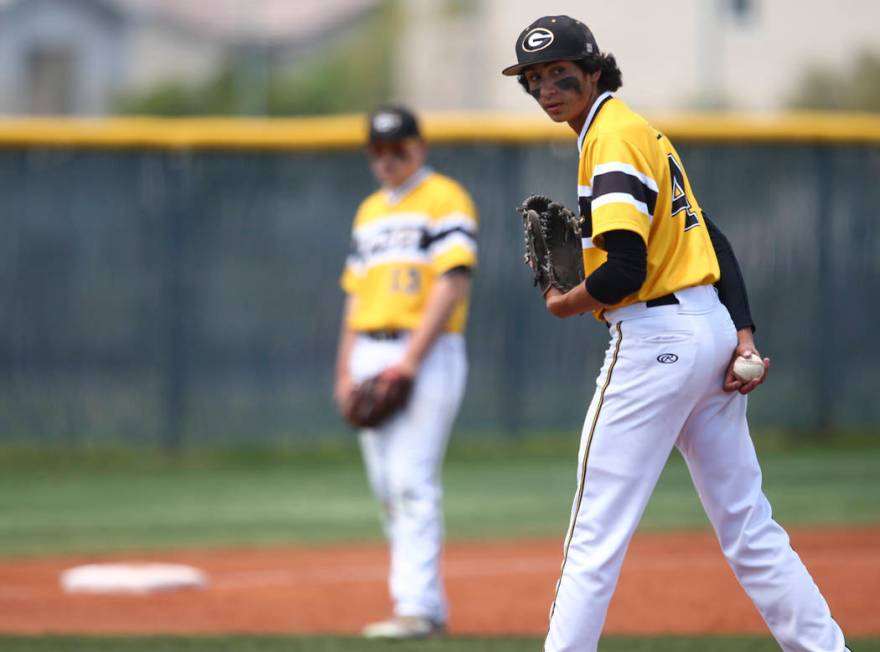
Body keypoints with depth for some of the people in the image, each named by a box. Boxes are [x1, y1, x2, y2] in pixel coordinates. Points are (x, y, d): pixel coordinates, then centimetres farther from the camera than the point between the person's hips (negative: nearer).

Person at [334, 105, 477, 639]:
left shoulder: (444, 199, -3)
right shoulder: (370, 211, 21)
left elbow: (453, 283, -13)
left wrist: (410, 359, -19)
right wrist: (346, 371, 11)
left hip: (425, 355, -8)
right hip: (371, 359, 8)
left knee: (412, 480, -16)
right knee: (388, 489, 6)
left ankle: (417, 608, -19)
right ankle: (430, 607, 11)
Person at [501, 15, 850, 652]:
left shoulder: (613, 139, -12)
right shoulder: (642, 133, 18)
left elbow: (623, 270, -22)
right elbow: (712, 240, 16)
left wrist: (566, 304, -4)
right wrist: (744, 335, 8)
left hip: (655, 341, -10)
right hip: (713, 331, 10)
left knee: (598, 531, -7)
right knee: (747, 526, 12)